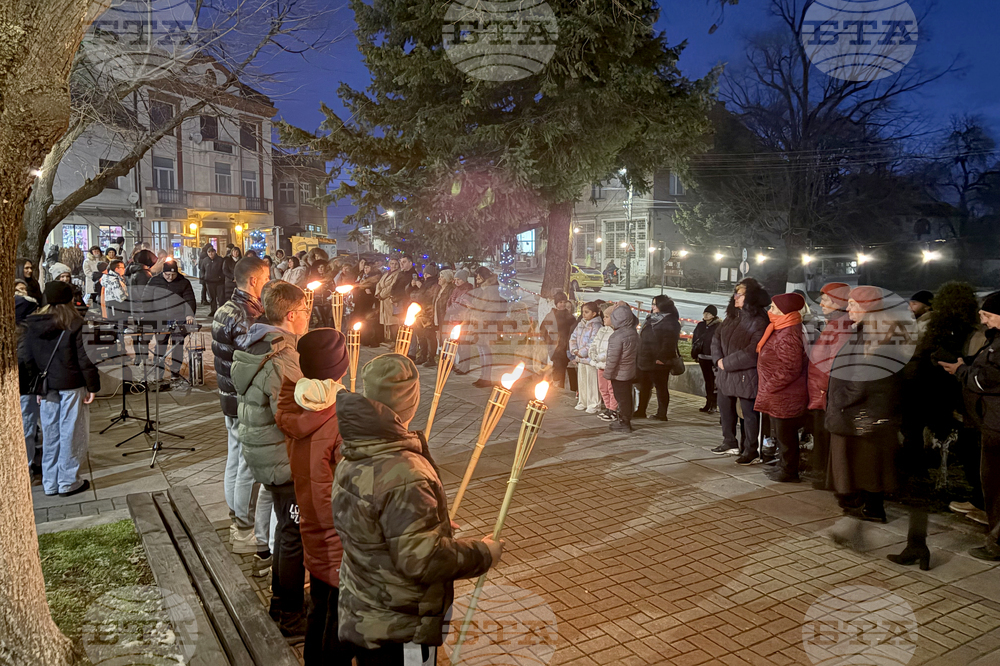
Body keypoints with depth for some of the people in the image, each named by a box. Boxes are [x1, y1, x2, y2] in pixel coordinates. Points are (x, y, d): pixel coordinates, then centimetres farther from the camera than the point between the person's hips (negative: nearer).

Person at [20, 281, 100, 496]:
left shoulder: (32, 326, 4)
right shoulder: (74, 325, -11)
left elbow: (27, 360, 7)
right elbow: (85, 359, -13)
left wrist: (38, 388, 14)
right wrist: (93, 386, -6)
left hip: (46, 388, 5)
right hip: (71, 386, -5)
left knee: (50, 434, 13)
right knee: (71, 434, 3)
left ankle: (50, 484, 21)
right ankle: (68, 483, 10)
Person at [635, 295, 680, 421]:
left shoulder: (670, 322, -13)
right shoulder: (651, 319, 17)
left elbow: (669, 343, -21)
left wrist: (662, 358, -26)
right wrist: (639, 356, 18)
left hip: (658, 362, -9)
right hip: (644, 361, 9)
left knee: (661, 387, 1)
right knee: (644, 387, 14)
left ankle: (662, 414, 7)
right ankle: (641, 411, 23)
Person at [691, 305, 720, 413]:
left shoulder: (719, 326, -8)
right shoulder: (700, 325, 12)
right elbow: (695, 339, 19)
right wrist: (695, 353, 13)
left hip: (712, 358, -7)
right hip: (703, 357, 7)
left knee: (713, 381, -7)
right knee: (707, 381, 12)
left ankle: (714, 405, -3)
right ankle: (708, 404, 18)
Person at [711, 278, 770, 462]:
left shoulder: (759, 321, -17)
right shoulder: (732, 316, 10)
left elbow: (752, 352, -23)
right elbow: (717, 338, 11)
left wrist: (727, 363, -17)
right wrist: (718, 360, -6)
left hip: (746, 376, -9)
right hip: (726, 374, 9)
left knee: (749, 413, 1)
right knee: (725, 407, 19)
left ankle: (750, 450, 12)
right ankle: (730, 442, 36)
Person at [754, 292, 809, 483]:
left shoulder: (788, 336, -22)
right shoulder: (780, 331, 11)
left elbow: (790, 369, -26)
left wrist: (769, 387, -19)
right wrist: (768, 388, 15)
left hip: (785, 397, -10)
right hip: (779, 395, 10)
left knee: (785, 435, 2)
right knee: (781, 433, 20)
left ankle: (788, 472, 14)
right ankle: (784, 467, 32)